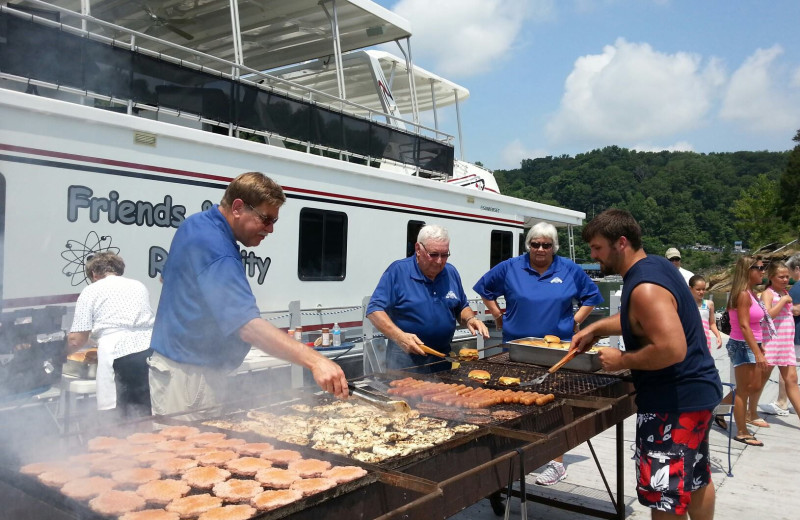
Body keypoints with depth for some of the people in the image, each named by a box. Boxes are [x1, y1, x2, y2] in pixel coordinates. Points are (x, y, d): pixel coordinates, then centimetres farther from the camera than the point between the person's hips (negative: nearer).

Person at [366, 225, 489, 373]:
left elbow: (462, 308, 19)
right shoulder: (398, 271, -11)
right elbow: (374, 310, -16)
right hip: (405, 357, -5)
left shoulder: (451, 272, 7)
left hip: (443, 357, 5)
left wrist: (470, 319, -4)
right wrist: (399, 336, -28)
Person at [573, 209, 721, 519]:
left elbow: (672, 349, -34)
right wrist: (596, 328, 8)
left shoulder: (645, 288, -26)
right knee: (696, 479, 26)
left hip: (675, 400, -11)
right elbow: (641, 320, 20)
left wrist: (622, 361, -21)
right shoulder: (655, 265, 6)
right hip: (696, 390, 11)